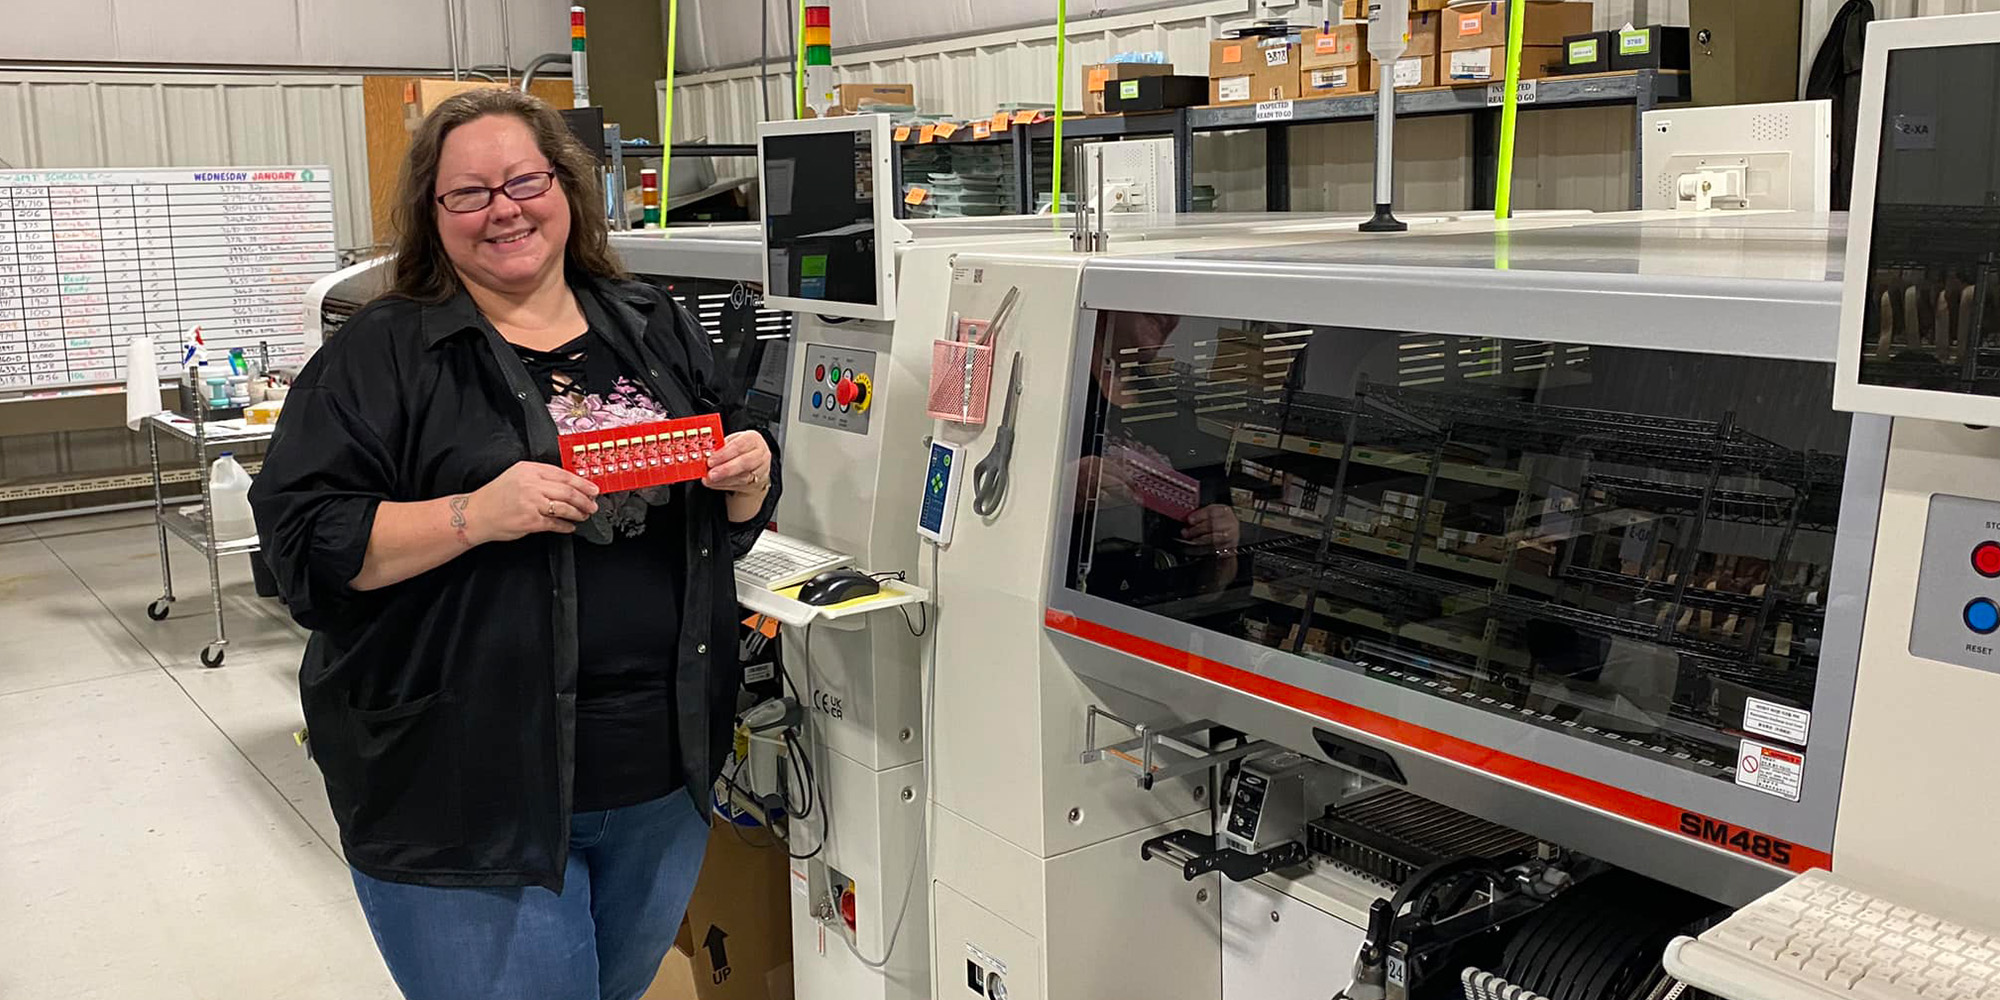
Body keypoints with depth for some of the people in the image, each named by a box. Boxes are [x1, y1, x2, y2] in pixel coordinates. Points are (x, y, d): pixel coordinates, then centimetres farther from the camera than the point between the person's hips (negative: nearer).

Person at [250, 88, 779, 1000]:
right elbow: (307, 541, -11)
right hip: (467, 793, -4)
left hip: (661, 778, 5)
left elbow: (738, 520, 16)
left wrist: (748, 476, -7)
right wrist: (477, 516, -24)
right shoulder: (381, 354, -4)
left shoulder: (655, 330, 9)